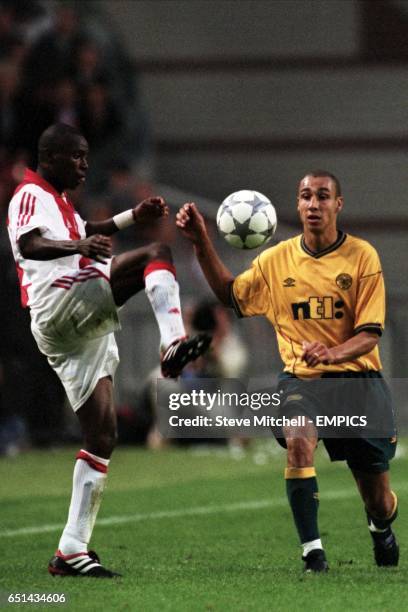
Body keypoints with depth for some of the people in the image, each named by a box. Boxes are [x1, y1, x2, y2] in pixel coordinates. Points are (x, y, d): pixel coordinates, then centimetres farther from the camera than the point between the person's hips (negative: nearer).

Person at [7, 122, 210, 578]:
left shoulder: (55, 200, 28)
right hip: (61, 305, -9)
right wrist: (78, 246, -39)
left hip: (81, 331, 9)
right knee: (156, 254, -18)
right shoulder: (31, 195, -2)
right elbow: (29, 245, -22)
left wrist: (133, 216, 41)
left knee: (102, 434, 4)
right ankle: (173, 343, -41)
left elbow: (82, 232, 48)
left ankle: (72, 549, 2)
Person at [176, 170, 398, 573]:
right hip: (300, 377, 1)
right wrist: (201, 244, 4)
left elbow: (369, 334, -9)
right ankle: (312, 553, -29)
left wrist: (332, 353, -29)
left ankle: (381, 528, 44)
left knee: (378, 501, 5)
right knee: (298, 442, -33)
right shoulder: (277, 259, 2)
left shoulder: (361, 256, -6)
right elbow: (230, 294, 16)